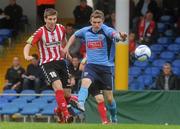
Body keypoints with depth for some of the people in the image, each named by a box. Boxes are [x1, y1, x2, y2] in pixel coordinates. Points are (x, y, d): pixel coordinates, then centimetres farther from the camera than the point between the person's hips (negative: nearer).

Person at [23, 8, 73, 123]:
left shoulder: (61, 28, 1)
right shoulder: (40, 32, -13)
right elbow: (28, 45, -19)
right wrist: (27, 56, -37)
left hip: (60, 62, 5)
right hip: (47, 64, -5)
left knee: (67, 93, 6)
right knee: (58, 87, -27)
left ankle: (59, 110, 36)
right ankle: (66, 114, -26)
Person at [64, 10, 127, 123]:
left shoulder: (105, 30, -11)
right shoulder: (85, 31, 2)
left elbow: (114, 34, -34)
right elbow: (74, 36, 25)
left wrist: (120, 36, -56)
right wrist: (67, 47, 15)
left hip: (105, 66, -2)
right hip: (91, 65, 2)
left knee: (110, 97, 4)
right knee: (85, 82, -31)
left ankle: (114, 119, 25)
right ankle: (80, 103, -51)